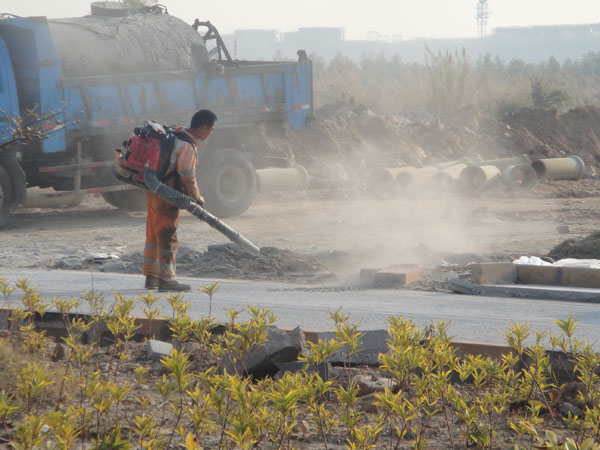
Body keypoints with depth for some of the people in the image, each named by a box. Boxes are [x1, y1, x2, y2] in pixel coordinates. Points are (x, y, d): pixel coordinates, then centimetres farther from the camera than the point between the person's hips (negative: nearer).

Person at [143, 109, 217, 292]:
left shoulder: (176, 134, 11)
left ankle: (151, 277, 23)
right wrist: (197, 198, -2)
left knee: (154, 235, 15)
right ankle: (166, 279, -2)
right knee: (167, 237, -4)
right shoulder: (187, 146, -19)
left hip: (153, 193, 10)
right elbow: (188, 178, -17)